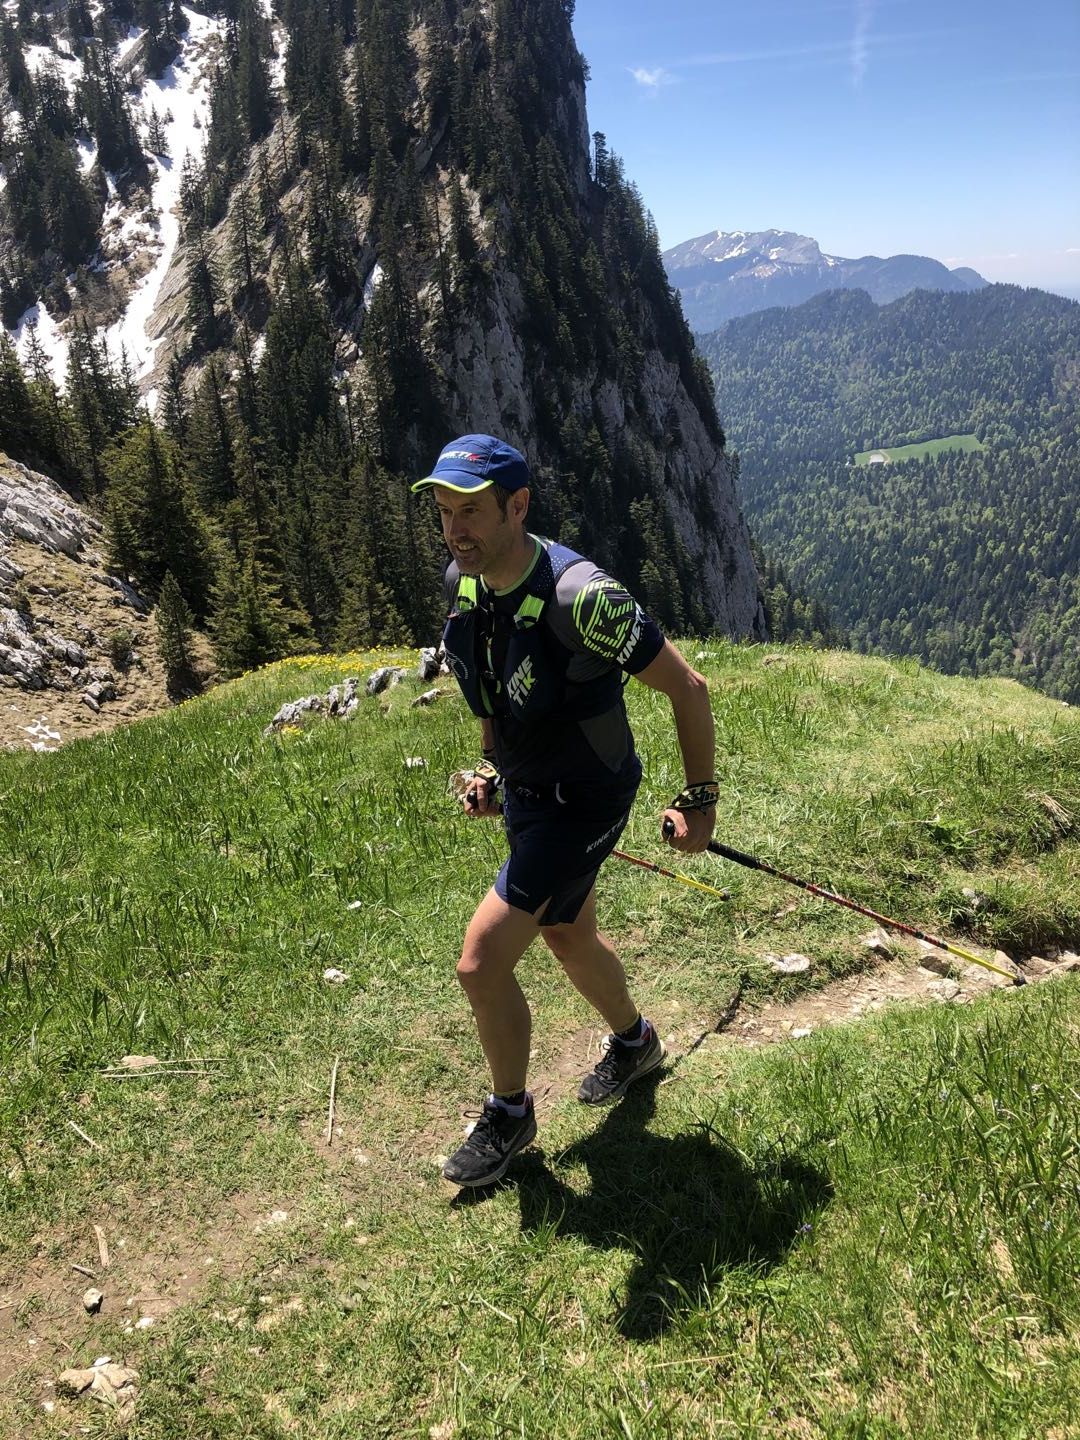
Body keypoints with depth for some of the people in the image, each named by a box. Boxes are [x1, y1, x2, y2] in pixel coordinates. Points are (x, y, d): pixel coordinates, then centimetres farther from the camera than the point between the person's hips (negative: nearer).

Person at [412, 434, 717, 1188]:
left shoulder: (579, 595, -32)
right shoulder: (463, 581, -8)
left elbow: (688, 687, -22)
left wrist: (700, 801, -14)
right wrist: (492, 767, 10)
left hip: (584, 801, -8)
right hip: (525, 790, 8)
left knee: (481, 961, -8)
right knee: (568, 935, 26)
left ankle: (510, 1115, 20)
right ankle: (635, 1042, 55)